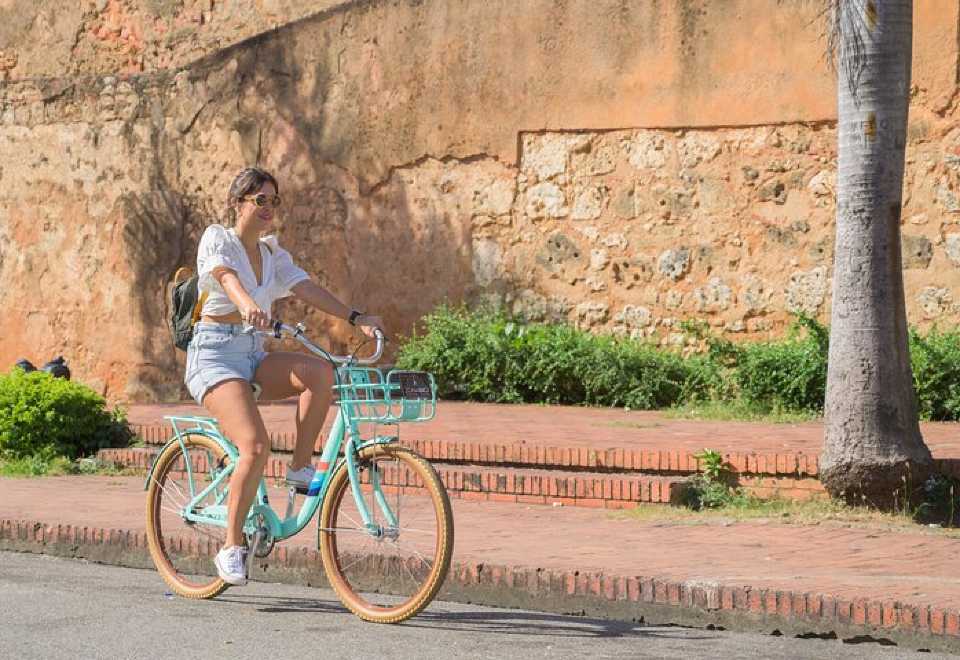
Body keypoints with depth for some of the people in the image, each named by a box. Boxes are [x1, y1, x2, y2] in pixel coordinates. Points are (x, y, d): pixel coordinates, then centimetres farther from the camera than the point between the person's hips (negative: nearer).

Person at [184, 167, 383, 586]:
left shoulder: (272, 254, 14)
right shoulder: (217, 238, -4)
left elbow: (305, 287, 0)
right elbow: (224, 274, -26)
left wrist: (356, 318, -16)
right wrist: (245, 302, -49)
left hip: (254, 355, 6)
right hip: (214, 354, -6)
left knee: (320, 372, -25)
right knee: (256, 446, -24)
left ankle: (300, 468, -12)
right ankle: (231, 547, -11)